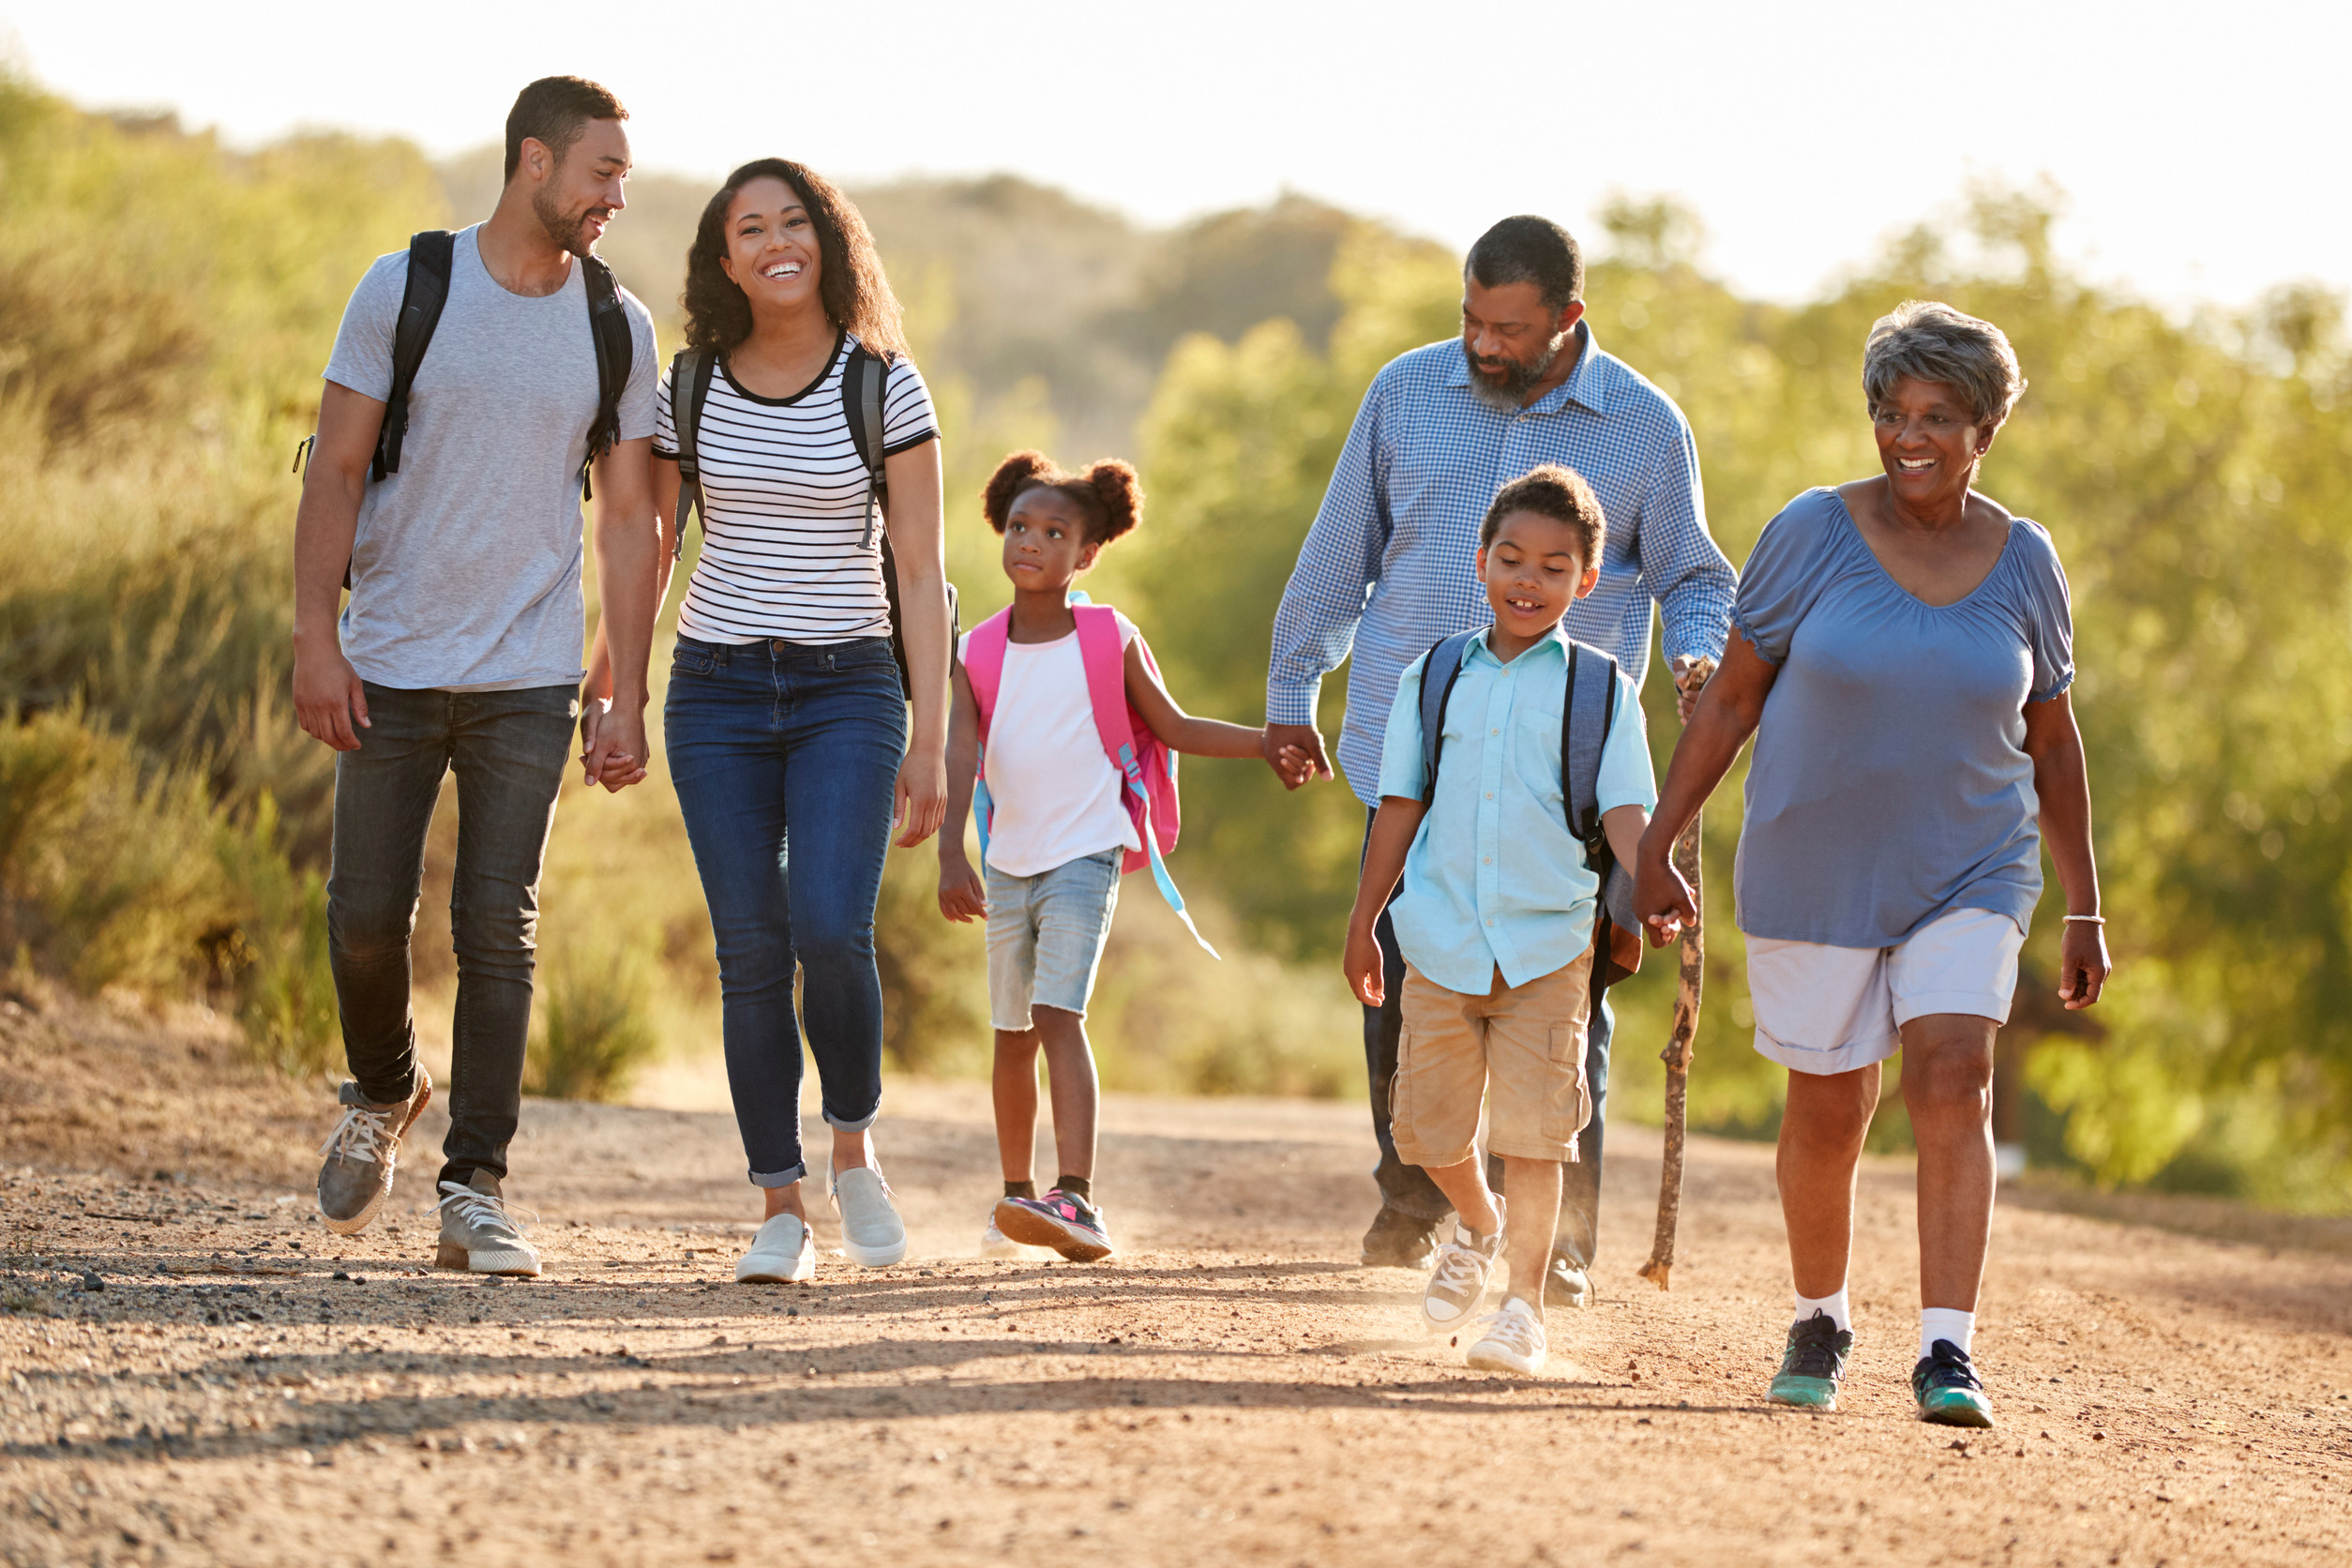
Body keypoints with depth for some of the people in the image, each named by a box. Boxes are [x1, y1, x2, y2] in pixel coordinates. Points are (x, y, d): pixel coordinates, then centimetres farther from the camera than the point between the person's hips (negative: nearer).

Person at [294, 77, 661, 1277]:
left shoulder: (617, 329, 4)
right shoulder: (404, 291, -2)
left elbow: (629, 520, 7)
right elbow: (335, 470, -3)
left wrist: (628, 699, 2)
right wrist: (315, 638, -11)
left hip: (529, 680, 1)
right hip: (391, 669, -1)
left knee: (498, 929, -5)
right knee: (367, 916, 1)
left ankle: (475, 1191, -1)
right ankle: (381, 1094, 30)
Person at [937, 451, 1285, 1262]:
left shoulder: (1110, 641, -3)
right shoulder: (977, 654, -1)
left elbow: (1174, 728, 8)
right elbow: (960, 757, -12)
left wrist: (1271, 740, 0)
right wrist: (951, 857, -25)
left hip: (1084, 854, -4)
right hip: (1008, 862, 4)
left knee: (1058, 1015, -19)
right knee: (1013, 1031, 13)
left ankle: (1077, 1201, -29)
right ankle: (1016, 1197, 28)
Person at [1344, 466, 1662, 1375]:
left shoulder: (1601, 691, 2)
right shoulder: (1433, 679, 8)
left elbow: (1623, 808, -4)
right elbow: (1401, 807, 12)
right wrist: (1364, 923, 13)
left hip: (1549, 947, -2)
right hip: (1440, 940, 2)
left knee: (1531, 1132, -6)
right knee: (1427, 1126, 7)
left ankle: (1524, 1304, 4)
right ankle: (1479, 1227, 37)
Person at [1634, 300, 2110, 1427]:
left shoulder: (2024, 562, 0)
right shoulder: (1813, 535, -7)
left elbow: (2051, 741, 9)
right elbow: (1731, 700, -1)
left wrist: (2084, 911, 9)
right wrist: (1657, 844, -5)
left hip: (1969, 871, 1)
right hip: (1815, 871, -1)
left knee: (1953, 1082, -17)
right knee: (1828, 1112, 6)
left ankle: (1947, 1353, -19)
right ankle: (1821, 1323, 30)